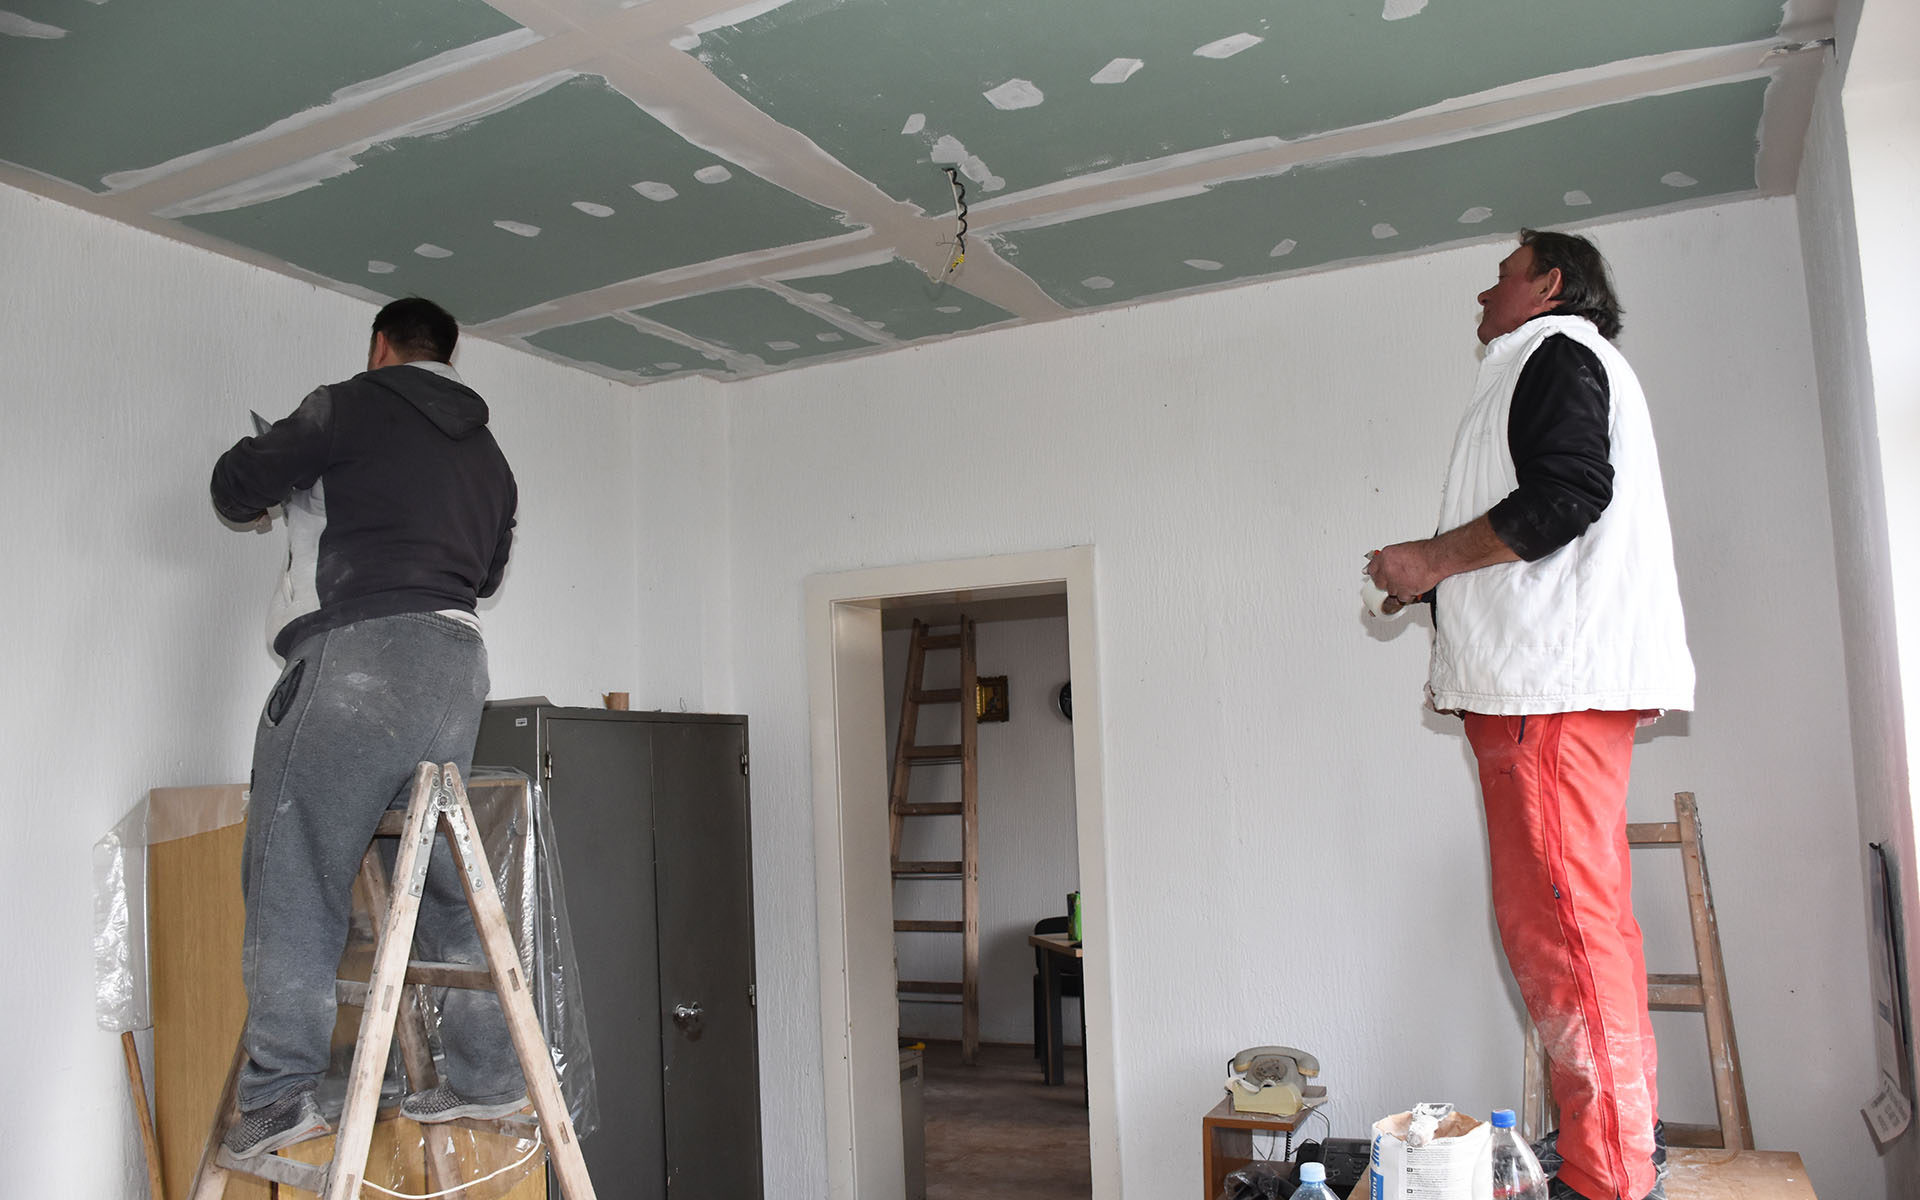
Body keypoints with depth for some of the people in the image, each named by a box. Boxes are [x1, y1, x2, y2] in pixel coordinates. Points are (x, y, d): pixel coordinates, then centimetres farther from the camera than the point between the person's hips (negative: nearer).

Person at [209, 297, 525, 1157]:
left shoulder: (353, 407, 4)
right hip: (457, 662, 7)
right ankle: (486, 1077, 14)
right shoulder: (488, 456, 23)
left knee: (294, 873, -3)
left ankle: (281, 1093, -7)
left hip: (359, 653, -7)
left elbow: (236, 487, 7)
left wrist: (271, 499, 28)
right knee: (447, 878, 11)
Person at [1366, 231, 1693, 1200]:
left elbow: (1565, 498, -17)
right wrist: (1436, 578, 22)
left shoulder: (1556, 354, -1)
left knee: (1555, 921, -12)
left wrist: (1432, 558, -10)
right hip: (1554, 682, 11)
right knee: (1587, 920, 13)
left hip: (1553, 683, -11)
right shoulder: (1554, 367, 29)